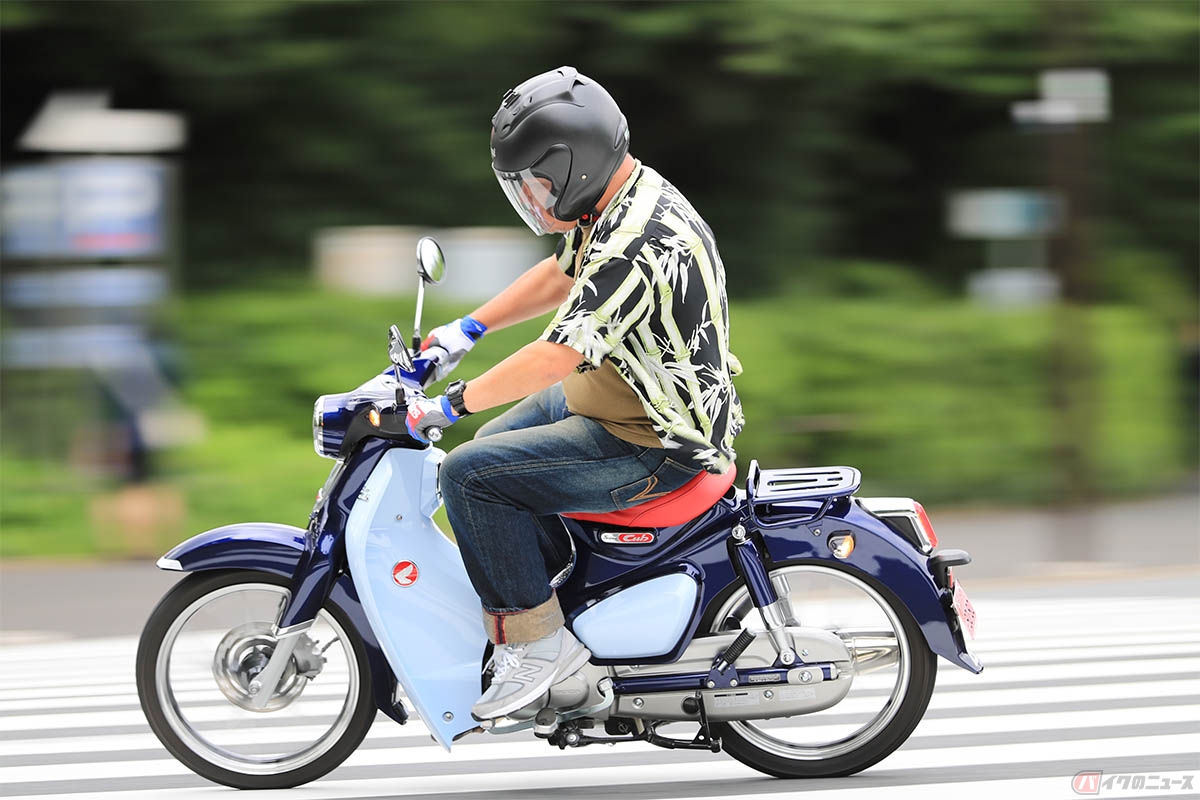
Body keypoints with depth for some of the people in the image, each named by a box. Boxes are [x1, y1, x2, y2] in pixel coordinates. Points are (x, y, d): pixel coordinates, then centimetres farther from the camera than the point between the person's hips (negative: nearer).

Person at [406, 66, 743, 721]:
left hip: (650, 447, -11)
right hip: (616, 395, 11)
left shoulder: (640, 246, -30)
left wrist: (455, 403, -25)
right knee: (492, 447, 24)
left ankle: (537, 641, -8)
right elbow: (559, 275, 21)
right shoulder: (615, 203, 3)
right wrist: (469, 328, 16)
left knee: (470, 474, -16)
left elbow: (558, 355, -32)